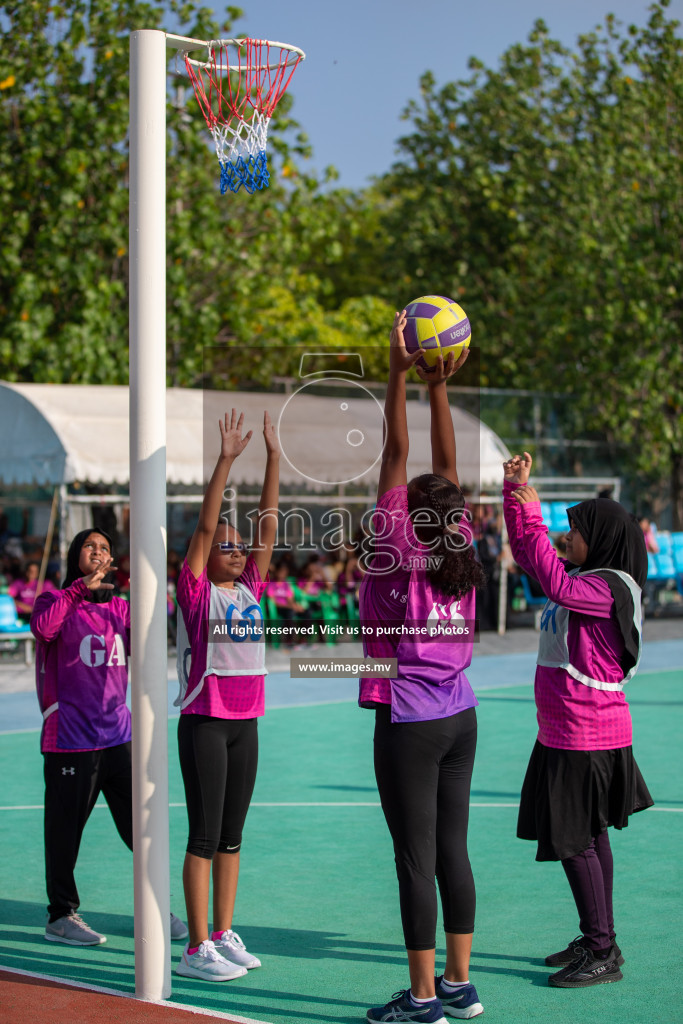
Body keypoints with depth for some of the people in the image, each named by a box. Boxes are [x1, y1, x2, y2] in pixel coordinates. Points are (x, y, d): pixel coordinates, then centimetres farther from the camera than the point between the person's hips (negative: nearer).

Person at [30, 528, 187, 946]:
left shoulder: (119, 607, 14)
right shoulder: (57, 600, 0)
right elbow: (42, 628, -22)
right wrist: (80, 587, -26)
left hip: (118, 735, 5)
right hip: (70, 739, -5)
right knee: (65, 829, 2)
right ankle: (61, 916, 16)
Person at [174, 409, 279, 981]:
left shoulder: (250, 589, 9)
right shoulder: (196, 590, -5)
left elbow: (268, 527, 5)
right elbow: (205, 527, -15)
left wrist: (274, 457, 0)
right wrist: (226, 460, -21)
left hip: (246, 723, 6)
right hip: (205, 722, -6)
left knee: (231, 836, 12)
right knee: (205, 836, -4)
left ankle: (224, 935, 20)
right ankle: (197, 949, 1)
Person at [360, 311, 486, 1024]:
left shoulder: (397, 551, -12)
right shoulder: (460, 553, 2)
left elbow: (397, 455, -14)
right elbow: (447, 466, 6)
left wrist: (400, 376, -13)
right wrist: (439, 385, 5)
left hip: (409, 722, -7)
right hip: (460, 717, 7)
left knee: (416, 858, -1)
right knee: (452, 851, 12)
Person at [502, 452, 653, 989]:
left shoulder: (612, 587, -16)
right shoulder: (583, 578, 11)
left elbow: (556, 585, -34)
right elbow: (529, 557, 21)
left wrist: (534, 517, -30)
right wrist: (517, 492, 12)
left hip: (587, 738, -10)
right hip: (566, 734, 10)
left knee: (576, 840, -6)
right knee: (590, 836, 14)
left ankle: (604, 954, 1)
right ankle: (597, 941, 23)